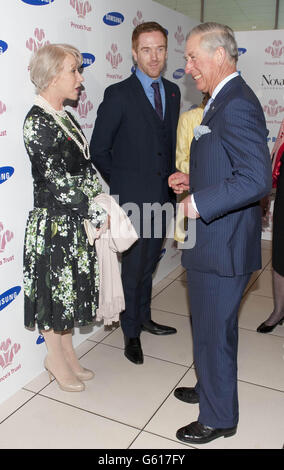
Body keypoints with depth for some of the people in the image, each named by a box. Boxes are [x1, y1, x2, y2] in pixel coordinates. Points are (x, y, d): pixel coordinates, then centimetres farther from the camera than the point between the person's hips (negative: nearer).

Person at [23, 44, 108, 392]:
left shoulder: (64, 117, 10)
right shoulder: (37, 122, -17)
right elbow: (58, 182, -21)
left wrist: (100, 205, 1)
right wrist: (99, 214, -16)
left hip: (75, 224, 8)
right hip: (54, 225, -8)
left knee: (69, 290, 17)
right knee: (55, 290, 7)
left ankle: (67, 355, 34)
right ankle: (56, 359, 28)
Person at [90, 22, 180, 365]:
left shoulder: (172, 92, 10)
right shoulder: (118, 95, -9)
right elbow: (99, 149, -6)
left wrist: (172, 181, 9)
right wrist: (122, 184, -1)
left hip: (162, 196, 6)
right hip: (133, 198, -5)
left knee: (149, 263, 18)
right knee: (134, 266, 3)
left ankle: (144, 319, 36)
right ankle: (131, 333, 21)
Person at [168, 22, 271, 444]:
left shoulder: (236, 105, -19)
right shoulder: (223, 102, 14)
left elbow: (256, 178, -28)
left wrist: (199, 203, -23)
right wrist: (191, 180, 9)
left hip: (223, 246, -10)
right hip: (212, 240, 10)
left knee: (214, 331, 5)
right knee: (208, 325, 24)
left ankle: (219, 417, 26)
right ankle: (208, 387, 45)